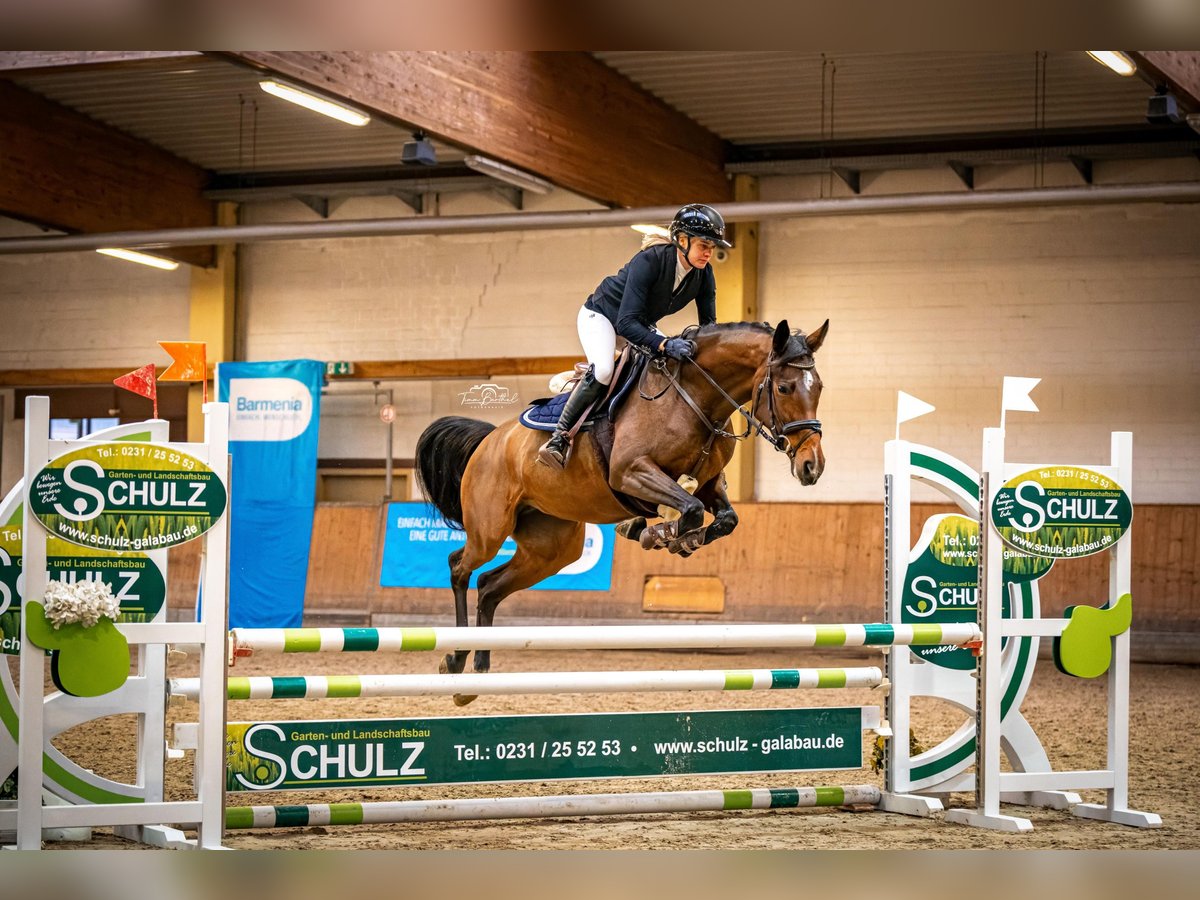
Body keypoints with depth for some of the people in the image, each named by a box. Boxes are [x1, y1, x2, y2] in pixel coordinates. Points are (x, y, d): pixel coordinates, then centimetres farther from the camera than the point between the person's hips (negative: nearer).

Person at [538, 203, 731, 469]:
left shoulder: (703, 274, -16)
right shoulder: (649, 260, -35)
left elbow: (709, 325, -10)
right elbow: (626, 323, -41)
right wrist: (665, 345, -55)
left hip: (641, 325, 7)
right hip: (601, 315, -7)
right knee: (603, 370, -34)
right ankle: (559, 438, -24)